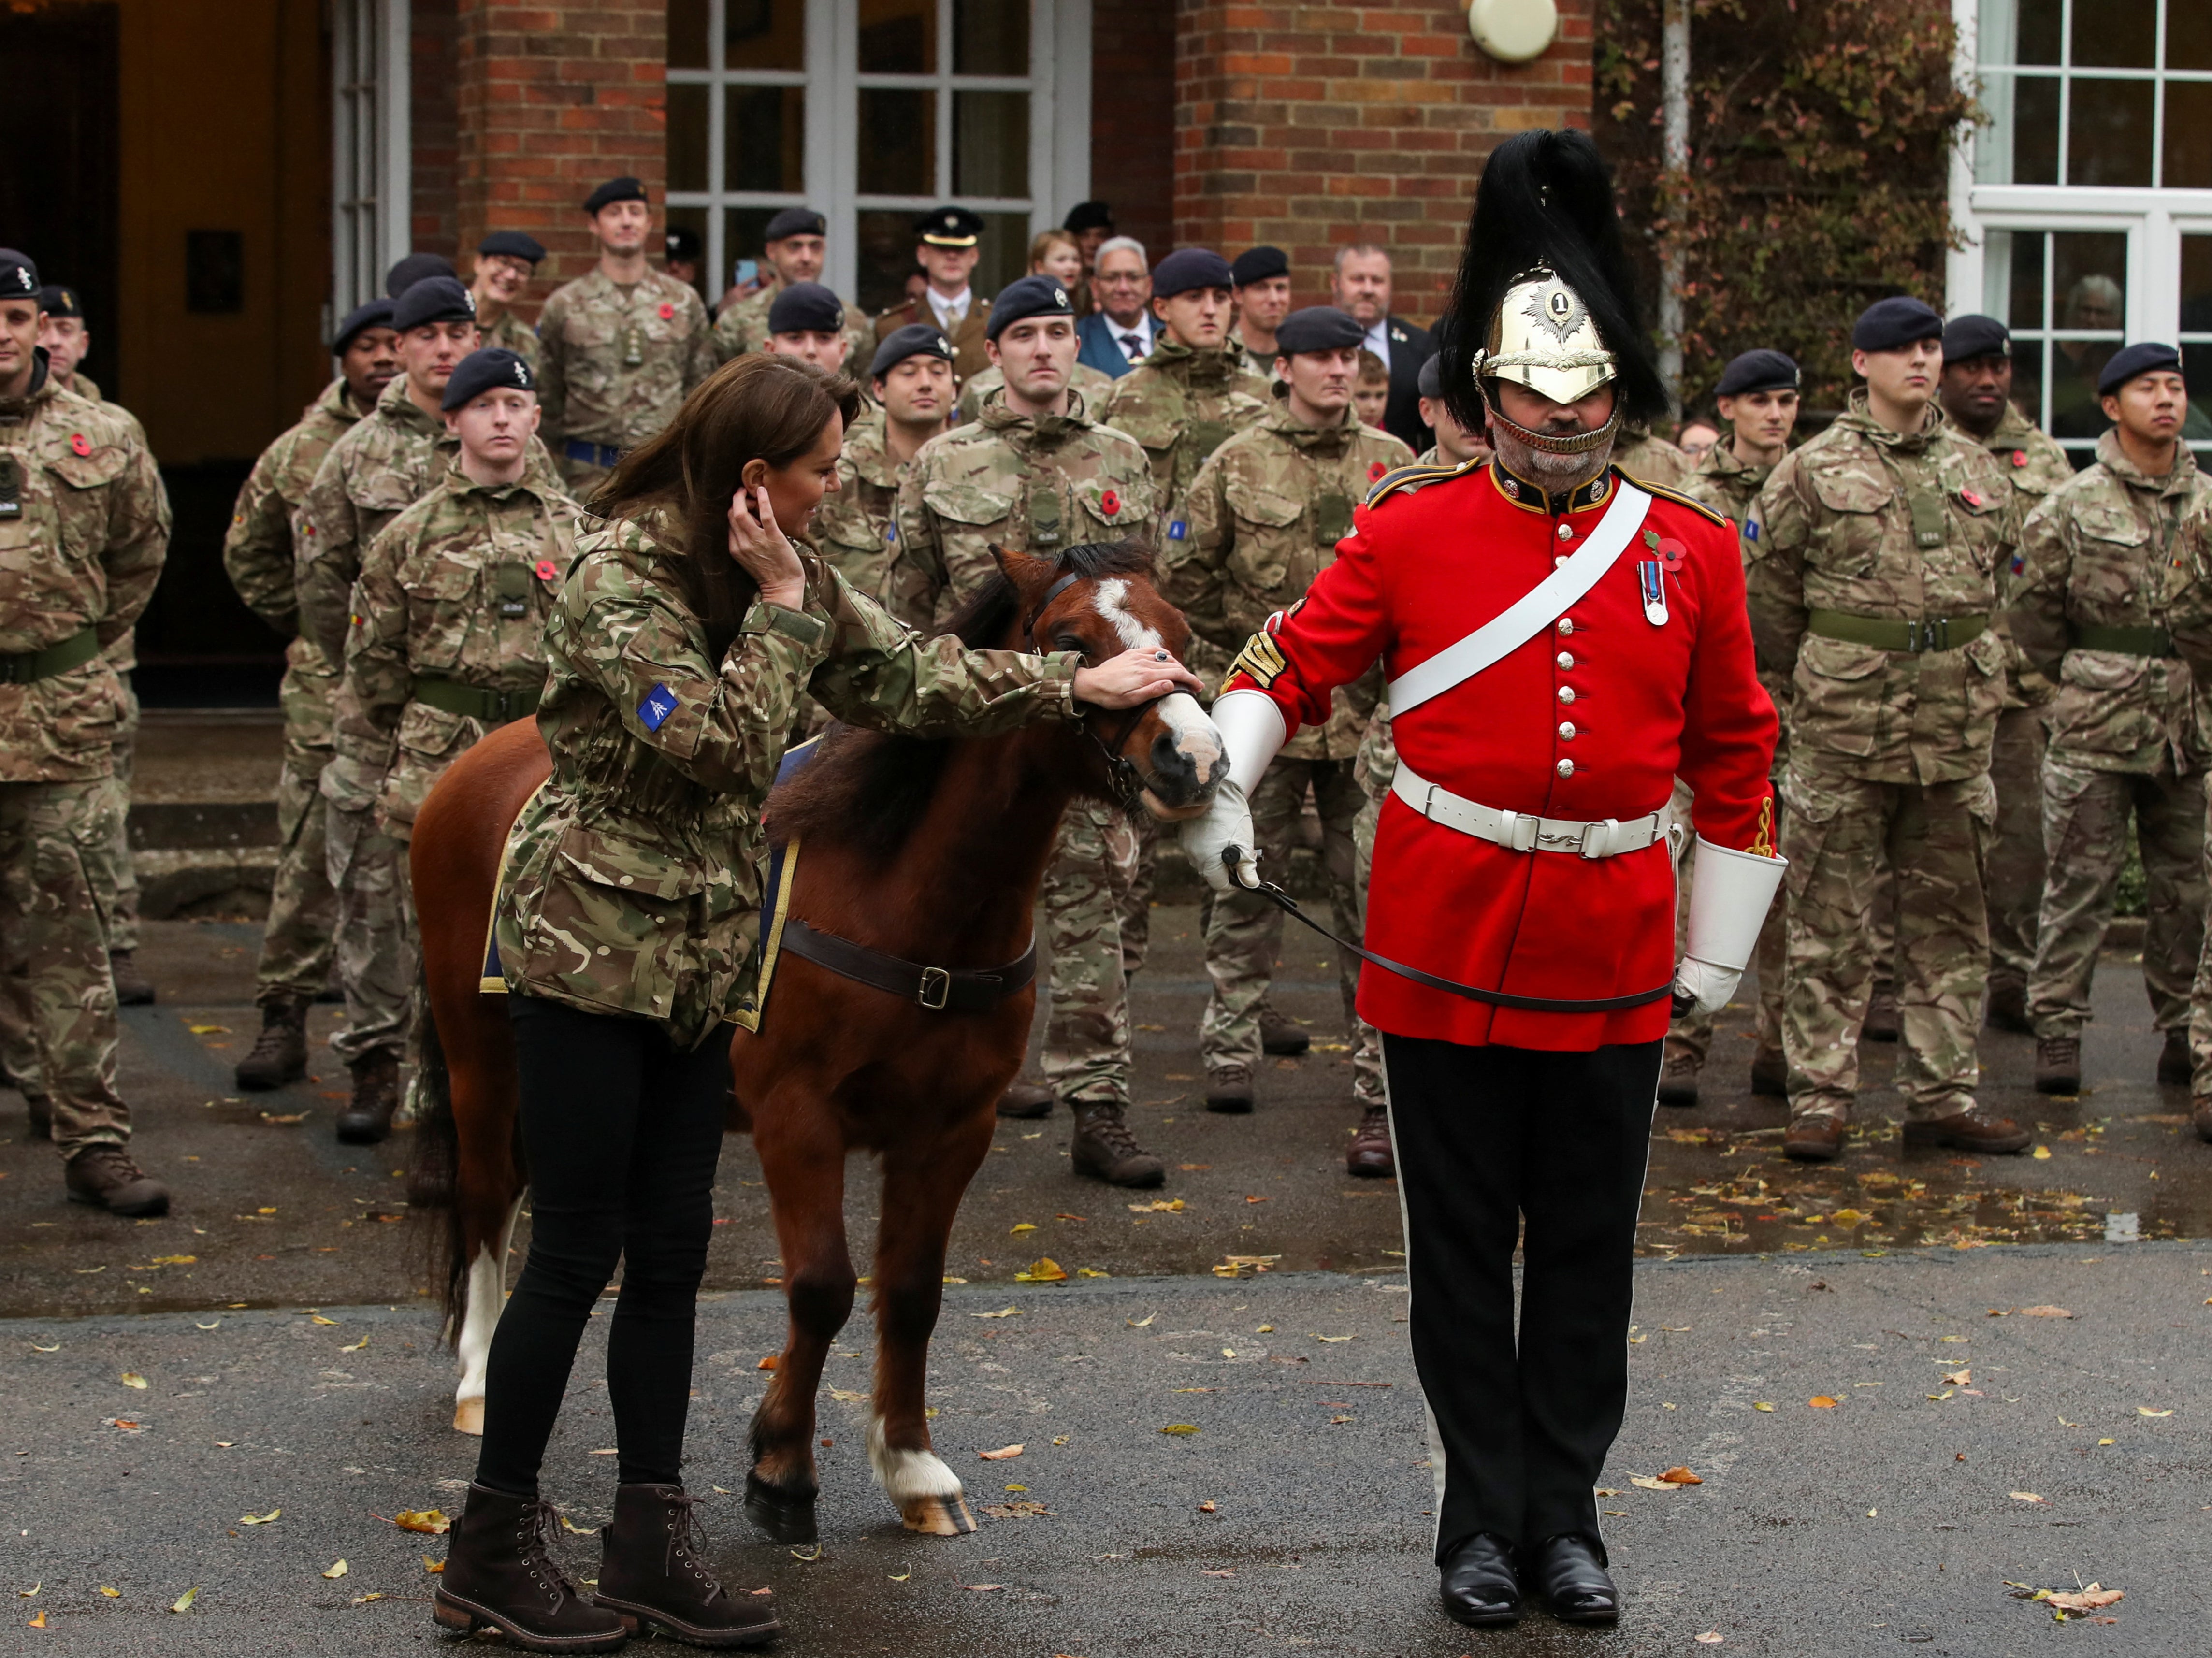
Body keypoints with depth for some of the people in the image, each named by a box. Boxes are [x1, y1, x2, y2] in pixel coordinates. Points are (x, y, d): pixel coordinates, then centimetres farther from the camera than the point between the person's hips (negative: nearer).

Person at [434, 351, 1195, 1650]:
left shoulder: (784, 569, 8)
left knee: (672, 1251, 9)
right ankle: (493, 1548, 8)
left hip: (699, 957, 8)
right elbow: (721, 741, -23)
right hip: (590, 947, -8)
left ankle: (651, 1542, 16)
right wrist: (780, 607, -18)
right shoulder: (621, 577, -17)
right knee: (577, 1255, -4)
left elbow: (903, 677, 14)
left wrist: (1077, 685, 12)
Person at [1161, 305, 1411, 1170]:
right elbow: (1183, 572, 8)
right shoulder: (1238, 464, 2)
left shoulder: (1395, 464, 6)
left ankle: (1384, 1091, 0)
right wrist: (1246, 631, 4)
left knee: (1374, 903, -2)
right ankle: (1230, 1049, 26)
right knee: (1246, 882, 10)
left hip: (1371, 710, 0)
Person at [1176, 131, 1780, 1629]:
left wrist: (1716, 960, 11)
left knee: (1588, 1252, 9)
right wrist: (1213, 789, -14)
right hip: (1448, 942, -1)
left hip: (1613, 955, 2)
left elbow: (1735, 754, 10)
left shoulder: (1690, 552, 3)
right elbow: (1291, 665, 3)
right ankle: (1482, 1519, 19)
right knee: (1462, 1251, 7)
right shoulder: (1412, 532, -2)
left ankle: (1567, 1516, 21)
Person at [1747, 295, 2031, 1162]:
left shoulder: (1977, 470, 10)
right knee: (1829, 920, 0)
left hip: (1957, 730, 4)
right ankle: (1819, 1098, 5)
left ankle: (1943, 1093, 17)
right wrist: (1815, 677, 6)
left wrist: (1974, 676, 15)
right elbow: (1763, 587, 1)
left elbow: (2004, 574, 19)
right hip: (1844, 729, -4)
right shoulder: (1814, 470, -3)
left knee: (1950, 918, 9)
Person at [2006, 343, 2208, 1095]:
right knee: (2081, 884, -2)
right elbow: (2032, 611, 1)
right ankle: (2057, 1029, 4)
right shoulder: (2073, 506, -2)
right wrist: (2076, 681, 5)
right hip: (2094, 731, -3)